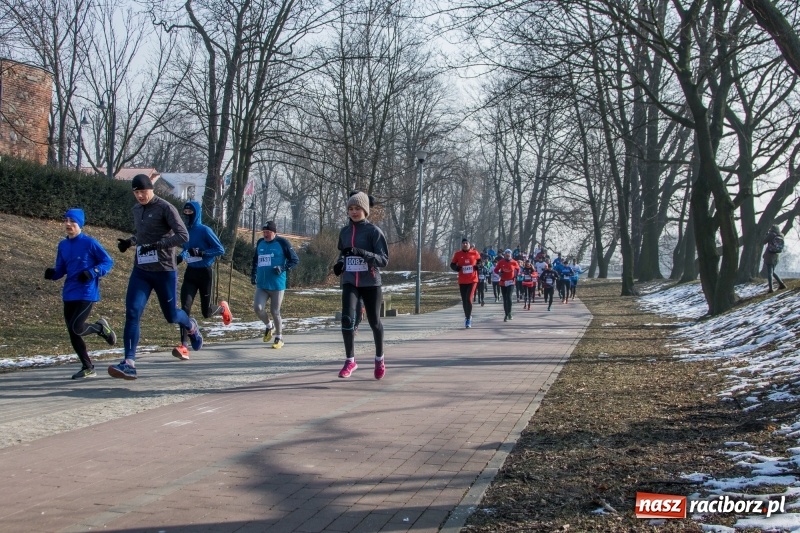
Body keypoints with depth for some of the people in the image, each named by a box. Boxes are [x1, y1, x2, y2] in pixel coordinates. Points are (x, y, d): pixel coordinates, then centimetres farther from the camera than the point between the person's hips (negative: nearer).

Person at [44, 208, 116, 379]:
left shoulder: (89, 243, -9)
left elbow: (108, 262, -6)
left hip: (87, 294, -6)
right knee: (72, 333, 6)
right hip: (69, 294, 6)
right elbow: (61, 270, 15)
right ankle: (88, 368, 19)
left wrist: (92, 273, -20)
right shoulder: (63, 245, 9)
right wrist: (52, 274, -7)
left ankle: (101, 327, 14)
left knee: (76, 328, -17)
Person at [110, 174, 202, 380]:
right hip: (140, 271, 5)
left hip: (164, 271, -5)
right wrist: (129, 241, 8)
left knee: (171, 315, 9)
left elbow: (183, 236, -17)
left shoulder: (165, 208, -10)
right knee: (132, 313, -11)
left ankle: (192, 327, 46)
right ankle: (129, 364, -13)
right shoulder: (137, 209, 11)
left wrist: (156, 245, -24)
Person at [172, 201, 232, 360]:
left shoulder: (204, 230, -12)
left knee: (206, 312, 4)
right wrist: (180, 257, 1)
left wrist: (201, 253, -25)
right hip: (190, 273, 5)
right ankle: (184, 347, -17)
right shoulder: (185, 231, 6)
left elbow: (220, 250, -13)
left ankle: (223, 308, 40)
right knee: (185, 308, -13)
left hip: (205, 273, -5)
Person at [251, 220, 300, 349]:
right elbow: (255, 260, 26)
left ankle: (279, 337, 20)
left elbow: (295, 260, -4)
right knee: (258, 308, -10)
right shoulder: (260, 243, 10)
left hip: (277, 285, -4)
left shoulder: (282, 243, -6)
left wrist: (283, 268, -19)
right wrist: (253, 274, 15)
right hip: (261, 285, 4)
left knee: (275, 312, 1)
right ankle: (269, 326, 20)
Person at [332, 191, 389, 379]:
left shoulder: (374, 231, -6)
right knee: (347, 318, -18)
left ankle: (379, 359, 33)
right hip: (350, 282, 3)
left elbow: (384, 259, -12)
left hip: (370, 283, -2)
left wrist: (361, 252, -26)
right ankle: (350, 360, -7)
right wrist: (340, 263, 1)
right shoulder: (344, 232, 8)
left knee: (374, 322, 9)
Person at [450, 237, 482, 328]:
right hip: (462, 281, 2)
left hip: (472, 280, -2)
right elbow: (452, 265, 8)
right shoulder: (458, 254, 1)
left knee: (469, 299, -15)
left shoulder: (474, 253, 0)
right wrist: (457, 268, -13)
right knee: (464, 301, 9)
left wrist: (477, 267, -5)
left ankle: (468, 319, -7)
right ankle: (468, 317, 28)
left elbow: (480, 261, 15)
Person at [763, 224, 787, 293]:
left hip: (768, 256, -6)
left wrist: (766, 234, 11)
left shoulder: (771, 235, -9)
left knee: (769, 272, -4)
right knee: (772, 272, 21)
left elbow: (763, 242, -3)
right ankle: (781, 284, 12)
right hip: (776, 257, 6)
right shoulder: (781, 236, 6)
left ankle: (771, 289, -9)